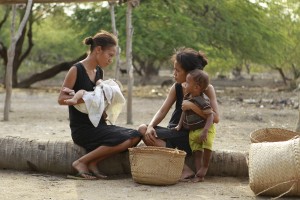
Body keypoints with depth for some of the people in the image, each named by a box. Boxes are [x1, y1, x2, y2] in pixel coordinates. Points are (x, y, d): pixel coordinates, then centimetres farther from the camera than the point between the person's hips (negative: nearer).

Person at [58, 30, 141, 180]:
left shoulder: (99, 72, 14)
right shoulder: (76, 70, -8)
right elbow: (61, 98, -13)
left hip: (99, 125, 8)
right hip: (82, 128, -8)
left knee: (135, 136, -11)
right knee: (124, 140, -24)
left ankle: (93, 163, -8)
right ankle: (81, 162, -12)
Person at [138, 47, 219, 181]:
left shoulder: (206, 89, -7)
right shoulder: (177, 88, 8)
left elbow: (215, 118, -19)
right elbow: (162, 112, 1)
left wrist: (192, 106, -27)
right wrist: (150, 126, -18)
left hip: (192, 138, -7)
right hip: (174, 133, 7)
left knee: (149, 136, -24)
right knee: (143, 129, -15)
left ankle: (185, 170, -21)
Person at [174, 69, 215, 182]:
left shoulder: (202, 101, -24)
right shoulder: (187, 97, 2)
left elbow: (210, 116, -26)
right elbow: (184, 112, 16)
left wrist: (205, 131, -36)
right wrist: (180, 125, 14)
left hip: (205, 128, -8)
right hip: (192, 131, 8)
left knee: (207, 143, -31)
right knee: (197, 152, 6)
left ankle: (205, 167, -13)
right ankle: (199, 175, 6)